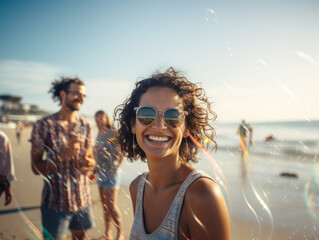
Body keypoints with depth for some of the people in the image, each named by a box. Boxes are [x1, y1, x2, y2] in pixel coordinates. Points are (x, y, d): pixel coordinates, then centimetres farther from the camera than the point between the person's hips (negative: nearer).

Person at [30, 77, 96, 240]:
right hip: (55, 202, -4)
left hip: (82, 200, 4)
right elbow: (36, 168, -9)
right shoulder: (44, 125, -7)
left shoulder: (86, 126, 6)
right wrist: (62, 155, -24)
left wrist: (89, 164, -12)